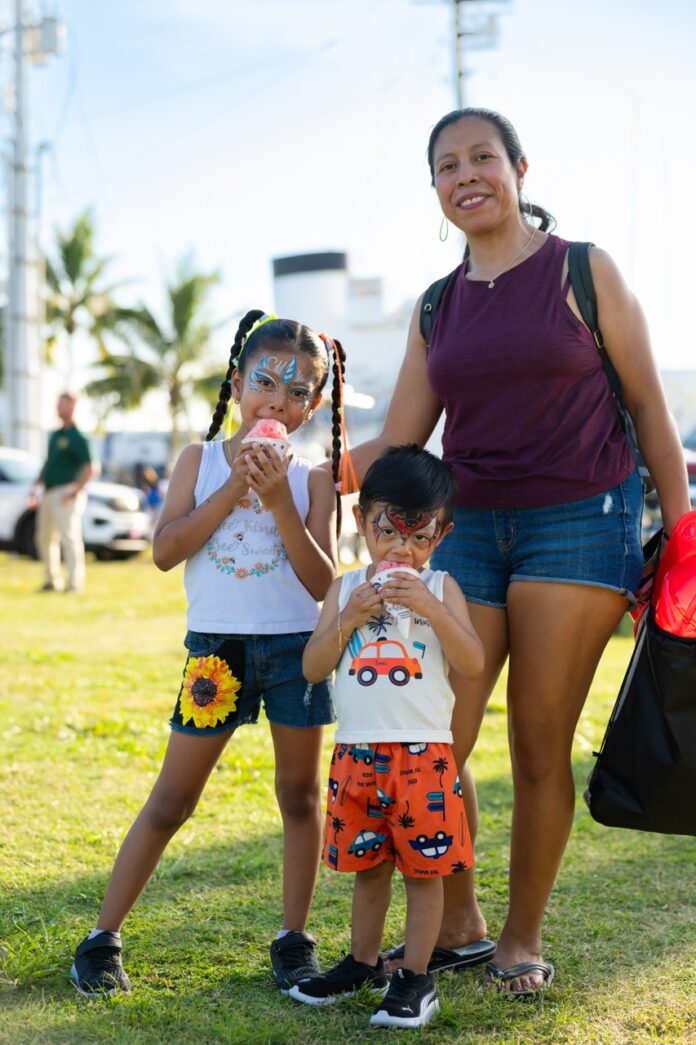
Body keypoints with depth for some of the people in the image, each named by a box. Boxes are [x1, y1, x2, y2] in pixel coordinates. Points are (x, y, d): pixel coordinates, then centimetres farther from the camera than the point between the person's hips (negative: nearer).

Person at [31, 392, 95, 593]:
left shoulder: (76, 437, -8)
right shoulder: (55, 435, 18)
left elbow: (89, 469, -16)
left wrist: (75, 490, -21)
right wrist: (36, 486, 18)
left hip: (66, 494, -9)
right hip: (49, 493, 9)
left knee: (69, 537, -12)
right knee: (45, 537, 12)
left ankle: (75, 582, -10)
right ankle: (52, 580, 21)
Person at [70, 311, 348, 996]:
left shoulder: (311, 481, 1)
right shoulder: (202, 461, 2)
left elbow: (321, 582, -7)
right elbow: (165, 550, -9)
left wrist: (280, 502, -16)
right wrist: (233, 488, -15)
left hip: (296, 646, 1)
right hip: (214, 648, -1)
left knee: (300, 794, 8)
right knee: (172, 798, 2)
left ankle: (294, 939, 21)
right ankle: (103, 937, 10)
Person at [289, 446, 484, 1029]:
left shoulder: (440, 588, -1)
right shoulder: (347, 588, 7)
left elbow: (473, 664, -11)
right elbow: (313, 668, 2)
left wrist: (431, 609, -21)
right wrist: (349, 619, -12)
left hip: (423, 753, -3)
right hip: (357, 751, 3)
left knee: (424, 867, 1)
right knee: (367, 865, 15)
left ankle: (416, 979, 11)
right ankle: (363, 964, 30)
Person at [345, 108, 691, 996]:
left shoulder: (583, 271, 1)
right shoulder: (437, 307, 11)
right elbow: (396, 445, 10)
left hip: (580, 524, -4)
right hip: (470, 528, 4)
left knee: (540, 746, -1)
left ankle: (523, 937, 17)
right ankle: (455, 921, 19)